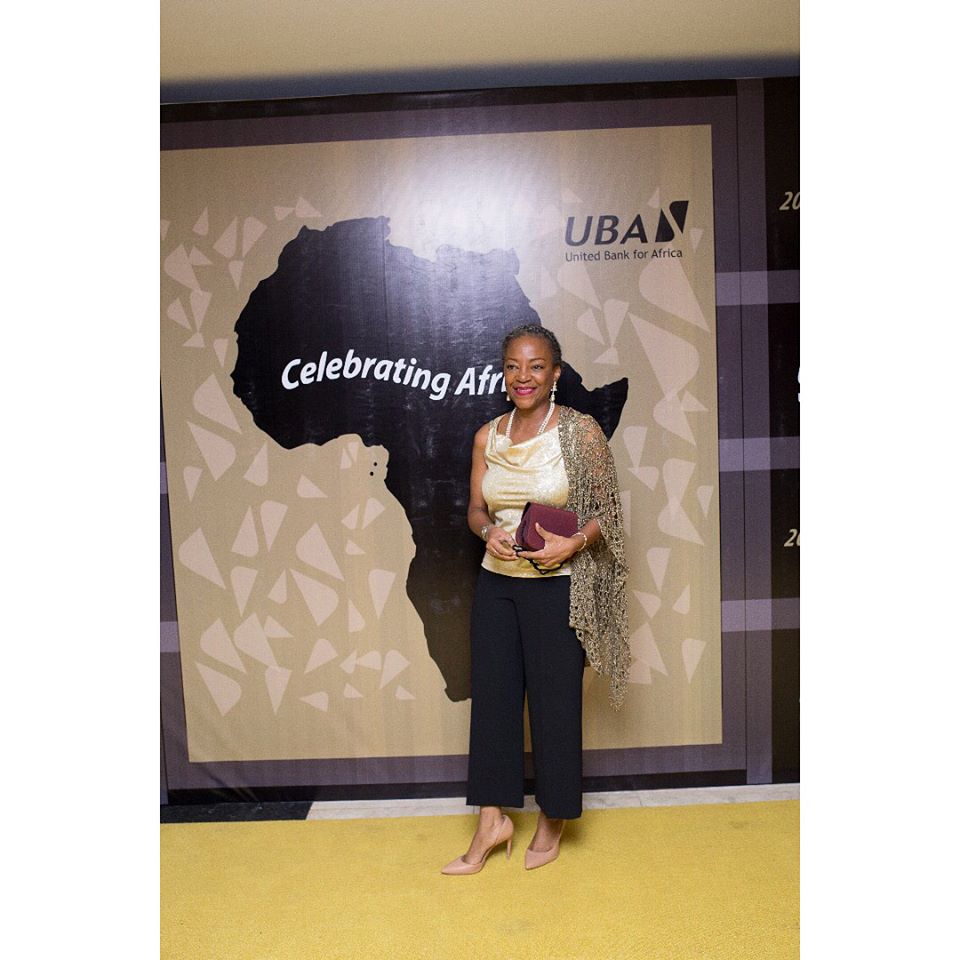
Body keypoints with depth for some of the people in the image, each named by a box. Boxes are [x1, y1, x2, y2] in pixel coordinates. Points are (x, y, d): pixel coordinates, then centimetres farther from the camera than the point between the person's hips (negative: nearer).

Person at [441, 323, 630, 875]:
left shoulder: (580, 431, -7)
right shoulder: (489, 436, 6)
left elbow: (606, 510, -5)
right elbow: (476, 507, 11)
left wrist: (572, 544, -22)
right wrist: (488, 531, -11)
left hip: (557, 589, -4)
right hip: (496, 583, 5)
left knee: (555, 701, 7)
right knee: (491, 697, 9)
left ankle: (553, 819, 29)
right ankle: (493, 820, 25)